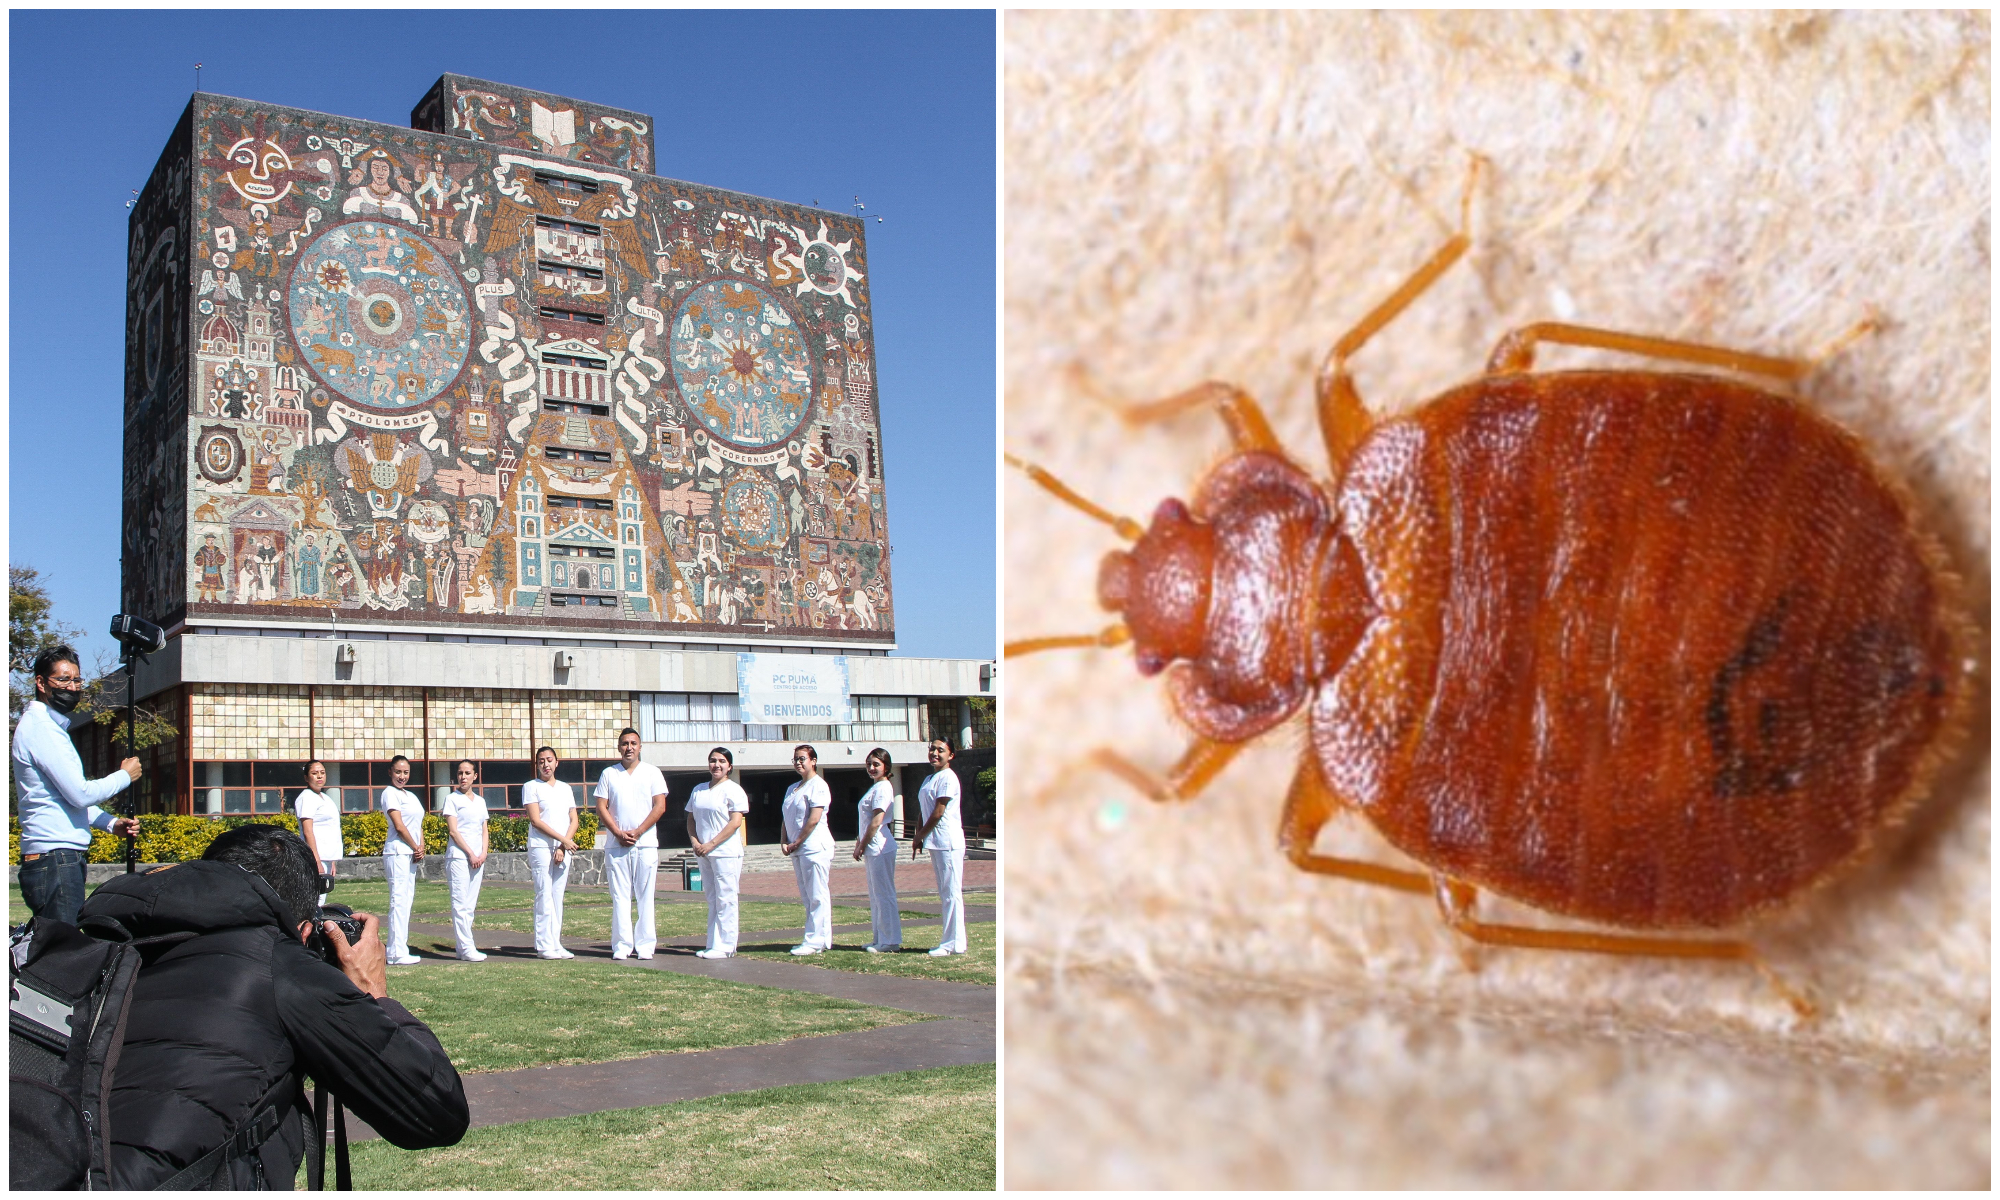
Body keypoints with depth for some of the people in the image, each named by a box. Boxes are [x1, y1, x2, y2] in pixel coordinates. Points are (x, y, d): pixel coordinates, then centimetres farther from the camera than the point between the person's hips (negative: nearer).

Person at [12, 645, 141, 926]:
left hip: (65, 858, 10)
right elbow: (80, 794, -17)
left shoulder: (51, 727, 20)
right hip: (54, 858, -10)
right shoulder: (38, 727, -12)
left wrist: (111, 824, 12)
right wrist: (125, 777, -1)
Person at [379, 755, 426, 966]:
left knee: (406, 901, 8)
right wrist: (416, 848, -6)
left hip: (411, 854, 8)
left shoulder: (411, 796, 19)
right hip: (397, 853, -8)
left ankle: (400, 950, 11)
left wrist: (422, 848, 2)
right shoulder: (390, 793, -5)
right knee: (399, 901, -9)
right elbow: (399, 825, -12)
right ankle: (397, 953, -9)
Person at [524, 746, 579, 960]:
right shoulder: (531, 787, 0)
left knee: (557, 897, 6)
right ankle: (544, 946, -4)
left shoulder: (566, 788, 15)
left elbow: (573, 820, 10)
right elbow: (536, 820, -9)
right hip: (541, 847, -5)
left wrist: (562, 848, -5)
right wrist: (564, 840, -13)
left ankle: (556, 944, 9)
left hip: (564, 849, 5)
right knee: (545, 897, -6)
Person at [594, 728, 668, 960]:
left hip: (645, 843, -1)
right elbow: (601, 807, 5)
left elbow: (660, 806, 0)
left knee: (645, 896, 0)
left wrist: (637, 832, -9)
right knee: (619, 896, 1)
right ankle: (622, 945, 4)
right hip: (616, 845, 1)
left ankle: (645, 944, 4)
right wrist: (619, 833, -8)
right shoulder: (608, 774, 10)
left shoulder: (652, 772, 6)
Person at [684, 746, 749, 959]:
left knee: (725, 900, -5)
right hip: (704, 853, 7)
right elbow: (691, 818, 17)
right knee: (712, 900, 10)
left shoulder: (733, 790, -6)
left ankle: (725, 946, -1)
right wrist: (694, 842, -2)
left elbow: (735, 822, -13)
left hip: (726, 852, -7)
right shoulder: (698, 790, 14)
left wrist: (711, 844, -16)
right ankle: (713, 944, 15)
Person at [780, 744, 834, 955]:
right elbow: (787, 819, 17)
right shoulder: (792, 789, 18)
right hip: (798, 849, 9)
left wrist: (797, 843, -12)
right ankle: (823, 939, 15)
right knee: (807, 897, 10)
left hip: (814, 845, -9)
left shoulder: (817, 785, -8)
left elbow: (814, 819, -15)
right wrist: (785, 843, 2)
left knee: (816, 896, -6)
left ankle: (815, 942, -6)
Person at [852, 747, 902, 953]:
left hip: (880, 847, -10)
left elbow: (876, 821, -18)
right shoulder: (875, 787, 17)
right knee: (875, 895, 13)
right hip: (873, 848, 10)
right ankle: (880, 939, 20)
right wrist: (860, 842, 11)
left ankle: (890, 941, -3)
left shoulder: (883, 788, -13)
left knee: (883, 894, -6)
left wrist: (862, 846, -15)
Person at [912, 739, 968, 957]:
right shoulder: (929, 779, 17)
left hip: (948, 842, -9)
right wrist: (919, 839, 6)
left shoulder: (947, 778, -11)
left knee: (951, 893, -6)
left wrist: (919, 837, -6)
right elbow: (925, 812, 17)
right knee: (945, 894, 11)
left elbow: (938, 813, -14)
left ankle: (954, 943, -3)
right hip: (935, 842, 9)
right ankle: (951, 940, 16)